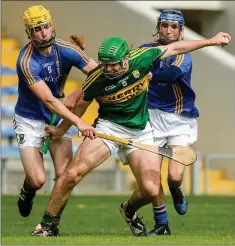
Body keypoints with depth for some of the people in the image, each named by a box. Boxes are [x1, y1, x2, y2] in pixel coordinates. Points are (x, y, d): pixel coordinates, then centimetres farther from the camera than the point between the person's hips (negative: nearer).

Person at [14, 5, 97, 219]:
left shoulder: (65, 50, -11)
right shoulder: (26, 62, -26)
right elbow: (49, 100, -32)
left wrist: (75, 95, -17)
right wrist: (78, 122, -40)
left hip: (59, 115, 4)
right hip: (30, 120, -4)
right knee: (38, 180, -13)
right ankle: (27, 193, 24)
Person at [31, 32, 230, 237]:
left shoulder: (141, 58, -15)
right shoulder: (96, 80, -17)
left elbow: (174, 48, 1)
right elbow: (81, 105, 3)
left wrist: (210, 41, 10)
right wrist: (61, 130, 15)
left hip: (140, 132, 2)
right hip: (108, 126, -2)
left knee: (151, 191, -10)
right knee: (73, 173, -23)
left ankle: (130, 211, 27)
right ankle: (48, 225, -8)